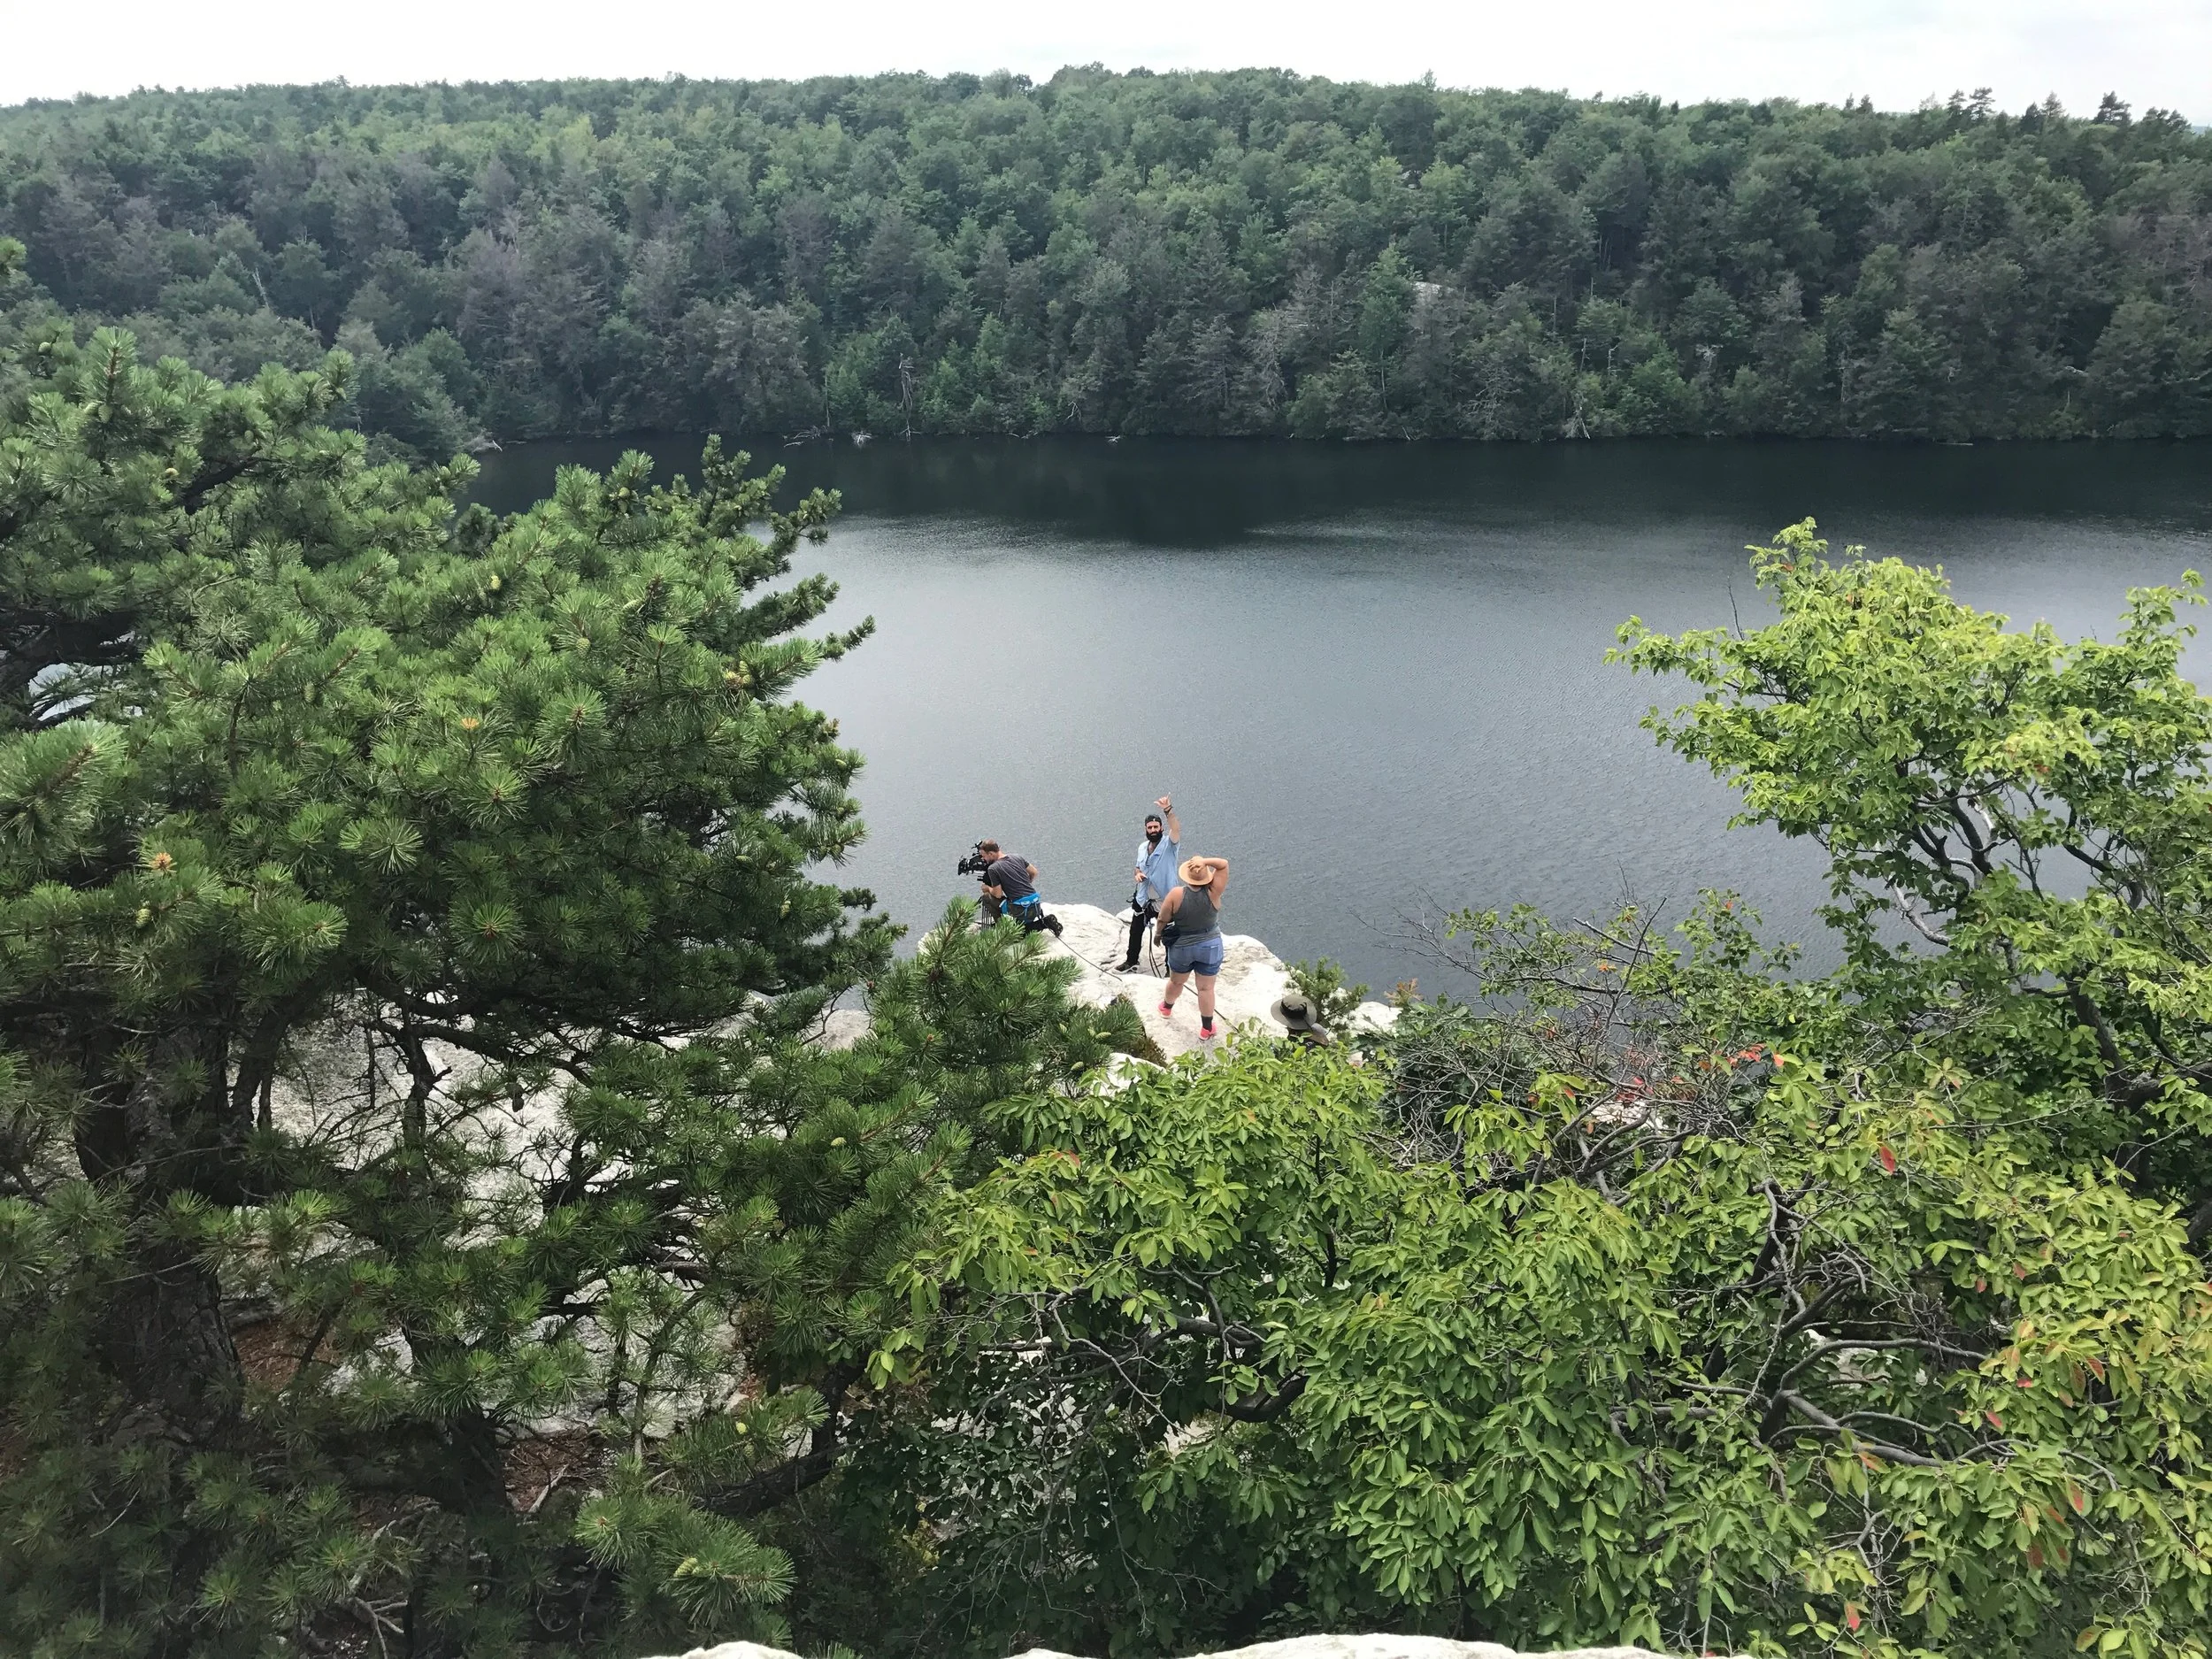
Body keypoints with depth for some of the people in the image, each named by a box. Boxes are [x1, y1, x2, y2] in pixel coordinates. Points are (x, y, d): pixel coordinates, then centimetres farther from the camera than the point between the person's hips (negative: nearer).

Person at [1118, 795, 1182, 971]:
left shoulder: (1169, 845, -16)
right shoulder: (1142, 847, 4)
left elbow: (1176, 829, -37)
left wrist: (1168, 810, -54)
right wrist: (1138, 874, -5)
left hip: (1164, 902, -6)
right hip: (1142, 899, 6)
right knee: (1135, 932, 18)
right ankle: (1131, 962, 36)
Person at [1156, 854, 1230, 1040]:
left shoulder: (1176, 895, -21)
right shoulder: (1212, 893, -19)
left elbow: (1163, 919, -10)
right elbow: (1224, 864, -12)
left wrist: (1159, 934, 9)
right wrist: (1204, 862, -27)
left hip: (1182, 948, 1)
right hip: (1210, 947, -1)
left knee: (1176, 982, 25)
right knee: (1206, 989, 10)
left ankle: (1166, 1008, 52)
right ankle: (1206, 1029, 19)